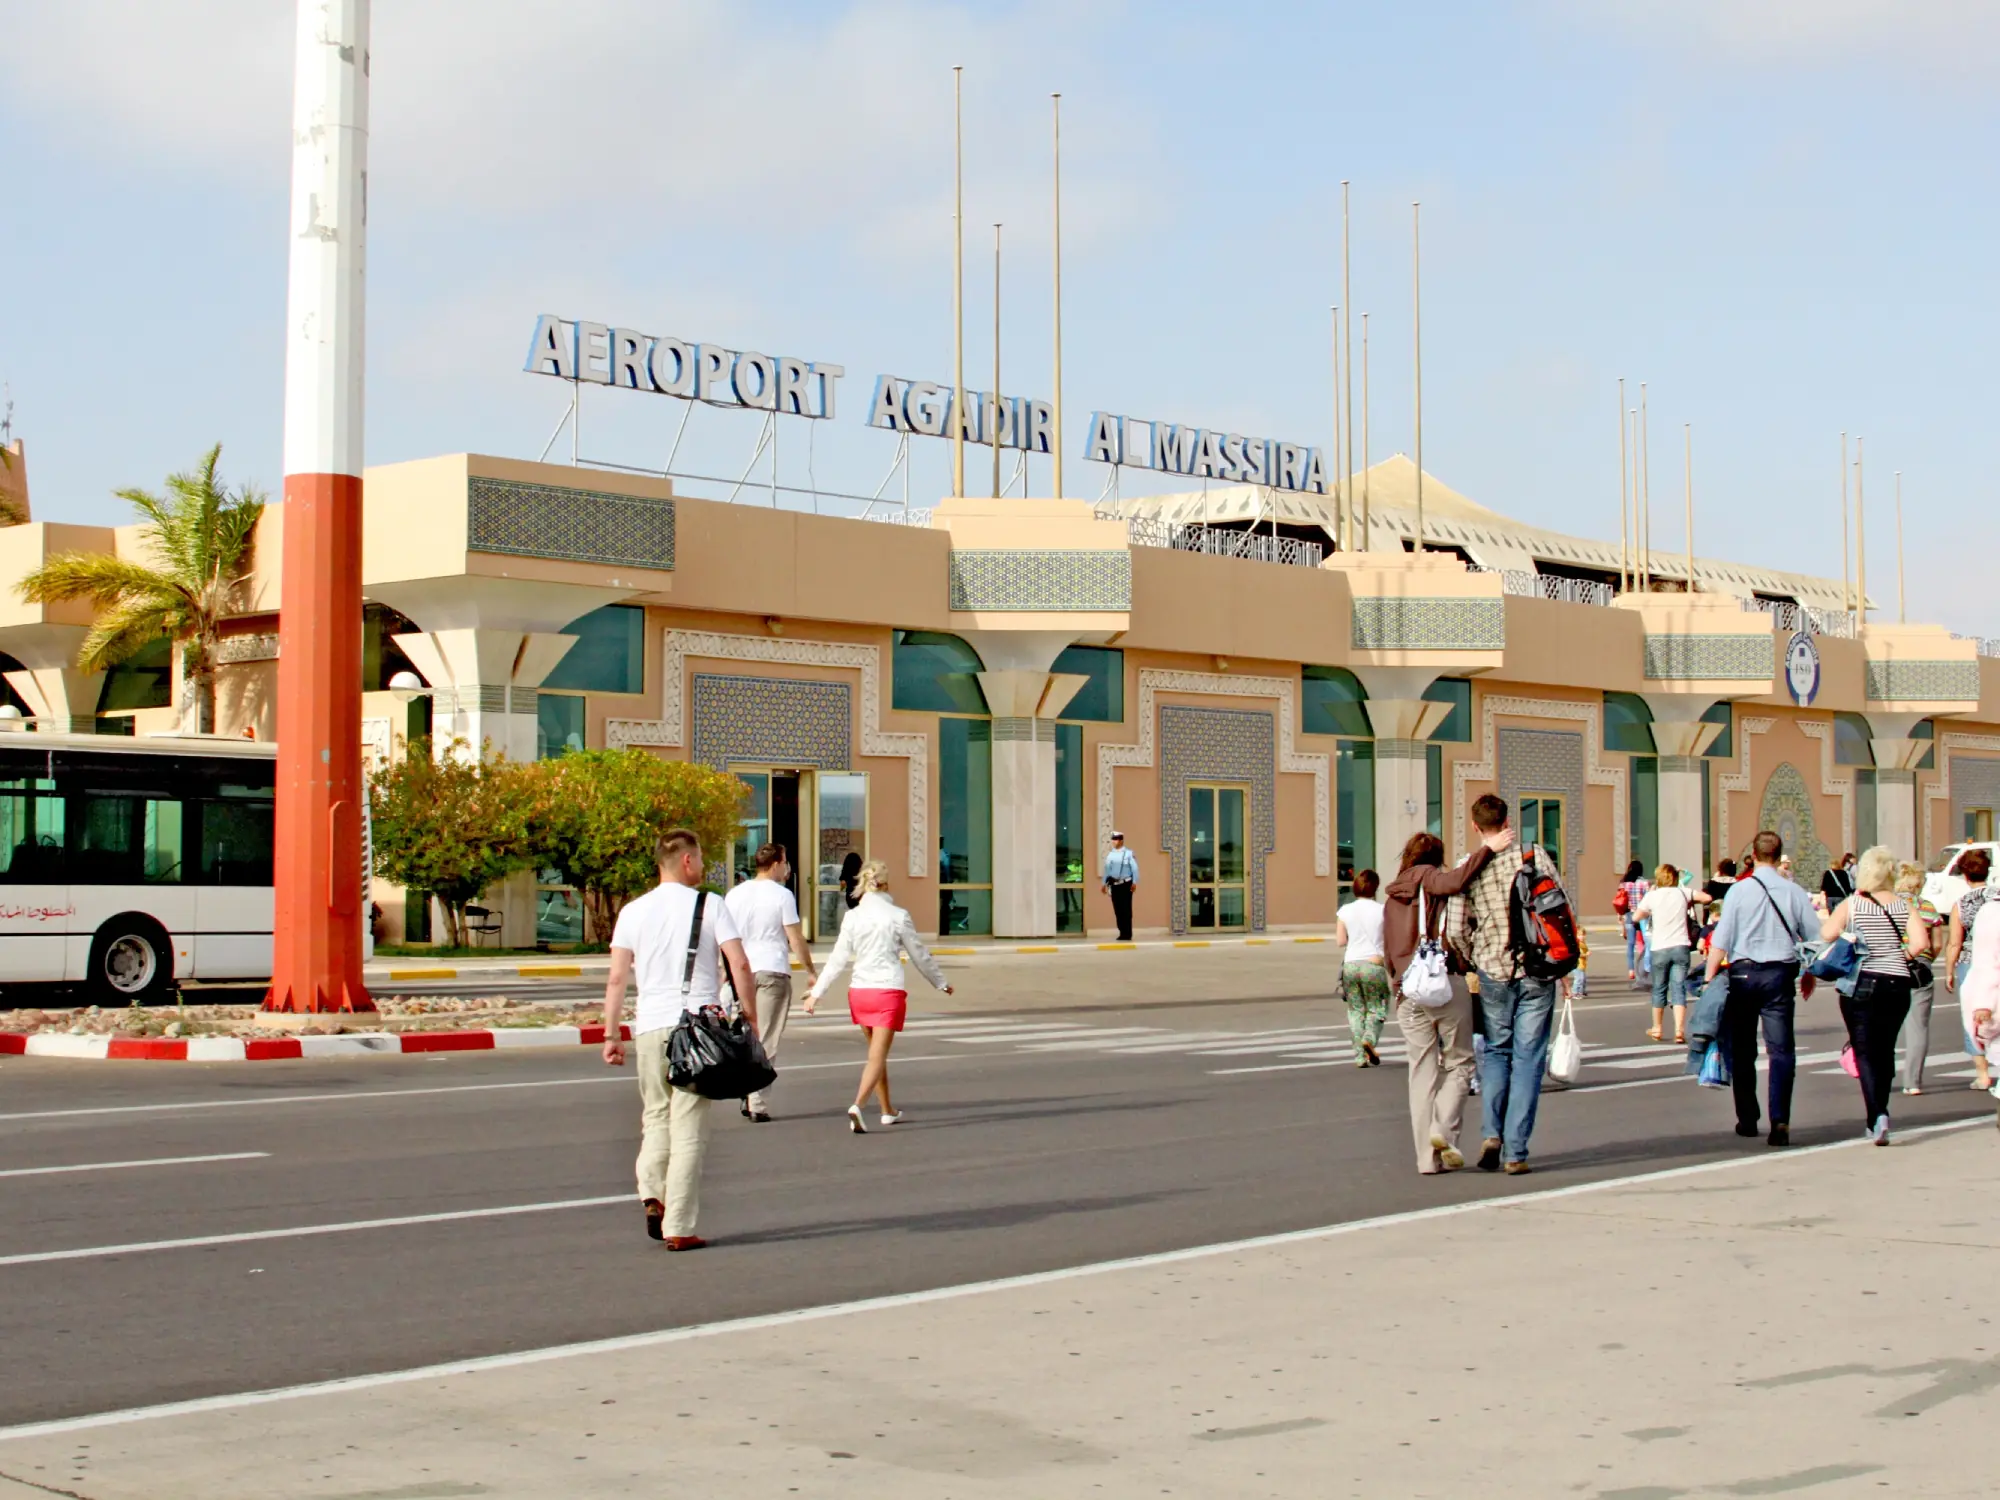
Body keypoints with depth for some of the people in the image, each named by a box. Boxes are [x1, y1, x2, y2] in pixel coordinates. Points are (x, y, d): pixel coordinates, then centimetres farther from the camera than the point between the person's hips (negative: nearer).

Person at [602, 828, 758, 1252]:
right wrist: (751, 1018, 2)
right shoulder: (711, 906, 1)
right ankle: (679, 1228, -1)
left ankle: (652, 1195, -2)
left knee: (656, 1116, 19)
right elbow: (740, 966, -5)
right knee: (688, 1126, 0)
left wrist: (611, 1034, 8)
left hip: (650, 1026, 3)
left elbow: (617, 978, 5)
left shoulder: (633, 911, 8)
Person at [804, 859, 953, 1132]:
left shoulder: (852, 917, 1)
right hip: (889, 991, -4)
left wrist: (816, 992, 8)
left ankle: (888, 1110, 28)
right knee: (877, 1056, -6)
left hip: (859, 991, 4)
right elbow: (920, 955, 5)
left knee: (877, 1053, 19)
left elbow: (838, 959, 1)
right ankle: (857, 1106, -25)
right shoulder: (898, 916, -5)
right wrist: (941, 983, 19)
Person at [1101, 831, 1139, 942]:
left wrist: (1134, 882, -14)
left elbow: (1135, 869, -7)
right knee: (1117, 910, 6)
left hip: (1125, 884, -5)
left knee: (1126, 910, -5)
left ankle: (1127, 934, -1)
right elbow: (1107, 869, 13)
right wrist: (1104, 883, 9)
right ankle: (1122, 933, 13)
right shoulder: (1110, 855, 10)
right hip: (1114, 884, 5)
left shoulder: (1129, 854, -4)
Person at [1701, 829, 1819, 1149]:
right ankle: (1780, 1120, -13)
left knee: (1742, 1050, 12)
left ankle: (1747, 1120, 19)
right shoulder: (1795, 893, 0)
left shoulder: (1739, 890, -6)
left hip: (1743, 973, -1)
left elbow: (1721, 940, -10)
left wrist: (1709, 978, -5)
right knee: (1781, 1050, 1)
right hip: (1780, 975, 1)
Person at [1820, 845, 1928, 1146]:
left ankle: (1876, 1115, -20)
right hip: (1897, 984, 3)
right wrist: (1899, 959, 6)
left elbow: (1826, 935, -19)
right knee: (1885, 1050, 17)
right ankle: (1878, 1114, 24)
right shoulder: (1903, 906, 1)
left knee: (1864, 1052, -1)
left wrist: (1824, 915, 2)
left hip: (1861, 984, -3)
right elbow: (1921, 943, -10)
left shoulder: (1851, 904, -6)